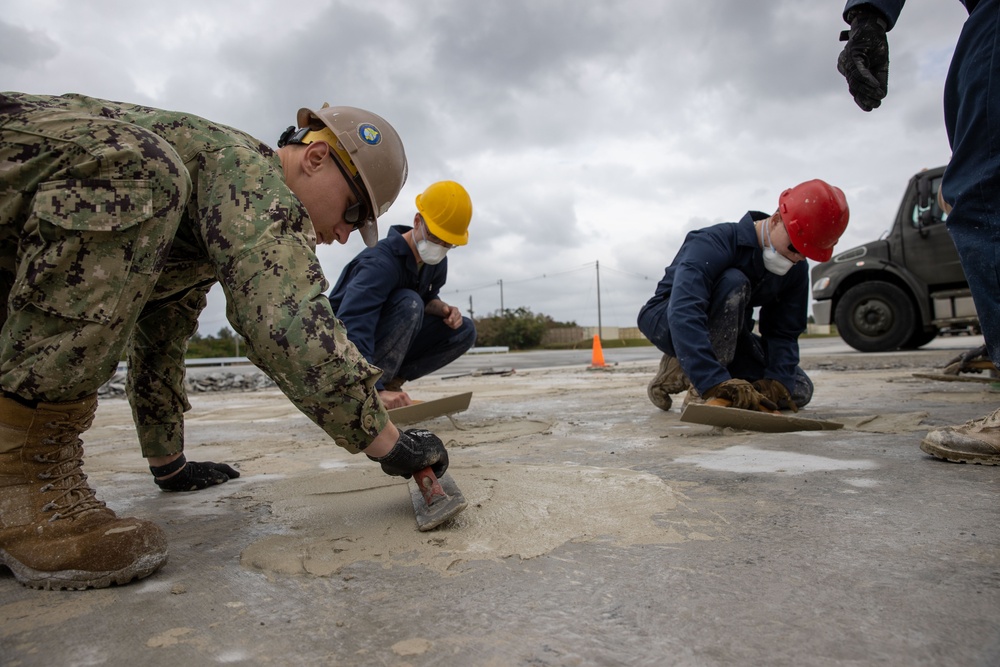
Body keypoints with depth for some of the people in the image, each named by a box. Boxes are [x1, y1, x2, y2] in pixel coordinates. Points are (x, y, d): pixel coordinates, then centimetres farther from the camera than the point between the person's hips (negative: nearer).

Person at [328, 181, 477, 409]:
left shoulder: (436, 263, -6)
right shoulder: (380, 263, -31)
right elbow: (350, 333, -42)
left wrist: (442, 309, -15)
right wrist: (375, 392, -51)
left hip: (392, 345, 8)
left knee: (464, 330, -6)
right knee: (408, 303, -32)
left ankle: (390, 381, -2)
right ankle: (378, 387, -21)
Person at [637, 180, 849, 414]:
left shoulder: (796, 270, -9)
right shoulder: (714, 243, -31)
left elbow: (784, 332, -8)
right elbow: (683, 315, -46)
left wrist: (776, 382, -27)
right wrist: (715, 382, -56)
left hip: (724, 337, 7)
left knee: (799, 390, -4)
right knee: (733, 282, -33)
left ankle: (681, 372, 1)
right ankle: (702, 389, -28)